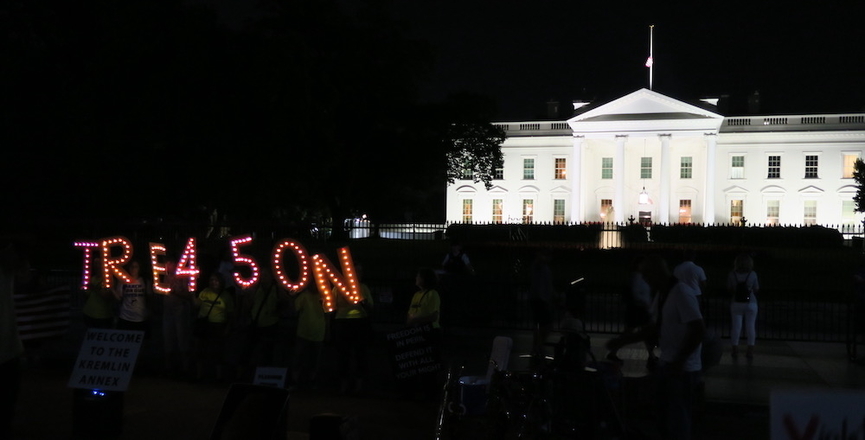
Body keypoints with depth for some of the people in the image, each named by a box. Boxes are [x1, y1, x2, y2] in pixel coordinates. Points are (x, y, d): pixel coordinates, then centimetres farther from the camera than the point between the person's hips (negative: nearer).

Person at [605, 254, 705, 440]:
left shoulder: (682, 293, -18)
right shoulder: (661, 295, 9)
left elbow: (699, 330, -23)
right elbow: (655, 329, 17)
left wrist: (679, 361, -22)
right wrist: (623, 340, 12)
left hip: (683, 370, -9)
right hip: (666, 366, 9)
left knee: (677, 424, -2)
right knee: (665, 421, 15)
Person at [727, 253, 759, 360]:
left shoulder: (732, 274, -5)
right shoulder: (753, 274, -7)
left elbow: (729, 289, 1)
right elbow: (756, 289, 0)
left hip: (736, 303, 1)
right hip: (751, 303, -1)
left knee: (736, 327, 5)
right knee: (750, 327, 4)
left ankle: (735, 350, 8)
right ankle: (750, 351, 6)